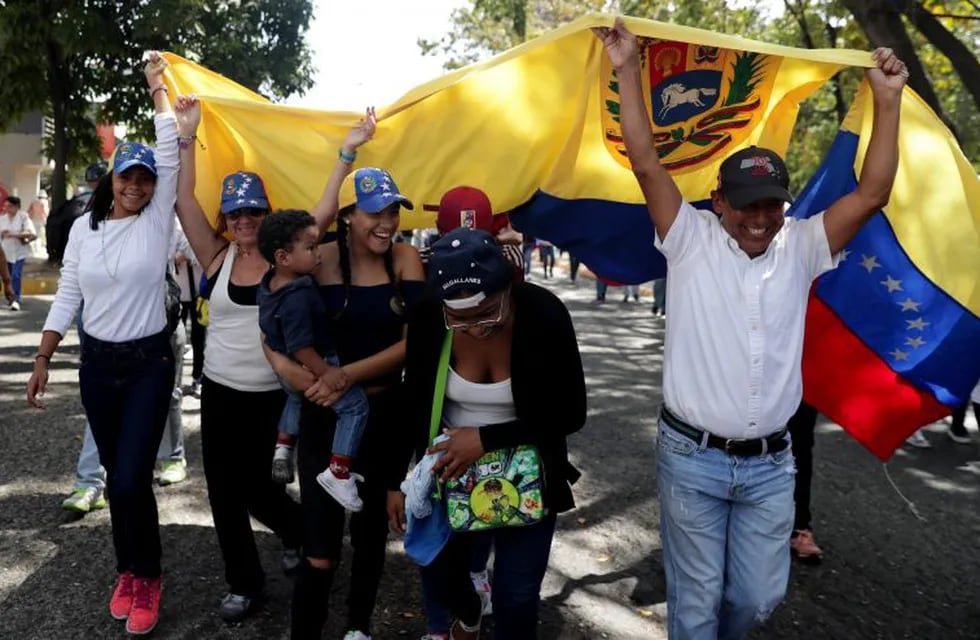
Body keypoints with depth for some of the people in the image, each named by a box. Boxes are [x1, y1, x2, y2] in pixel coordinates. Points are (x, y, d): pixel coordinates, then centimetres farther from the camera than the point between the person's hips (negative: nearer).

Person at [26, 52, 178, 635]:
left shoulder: (157, 220, -5)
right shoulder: (84, 228, 4)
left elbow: (170, 153, -9)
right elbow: (67, 297, 8)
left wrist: (157, 87, 1)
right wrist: (42, 361, 7)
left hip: (149, 362, -3)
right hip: (98, 363, 4)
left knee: (133, 478, -8)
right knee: (116, 476, 12)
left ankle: (147, 576, 15)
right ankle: (128, 570, 30)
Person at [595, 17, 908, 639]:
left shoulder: (800, 248, 4)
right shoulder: (691, 240, -5)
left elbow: (872, 194, -1)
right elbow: (646, 162, -10)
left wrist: (888, 99, -3)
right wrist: (629, 70, -12)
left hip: (770, 462, 3)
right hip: (693, 457, -3)